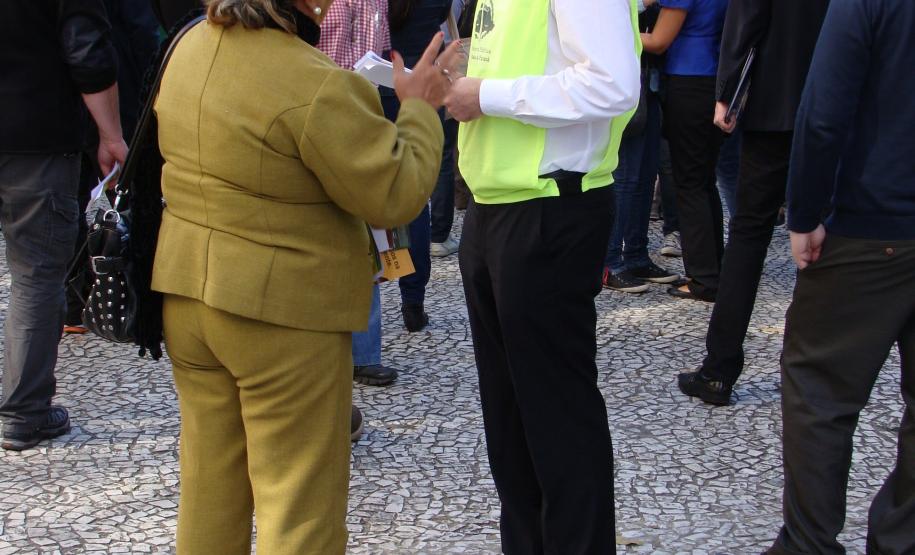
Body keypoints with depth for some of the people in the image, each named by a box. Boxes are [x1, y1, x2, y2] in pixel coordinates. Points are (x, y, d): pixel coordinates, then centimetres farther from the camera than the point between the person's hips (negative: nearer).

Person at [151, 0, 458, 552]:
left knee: (210, 485, 19)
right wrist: (420, 108, -2)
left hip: (187, 291, 8)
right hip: (282, 314, -8)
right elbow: (394, 195, -16)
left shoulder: (191, 46, 3)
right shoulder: (316, 86, -23)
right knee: (300, 504, 4)